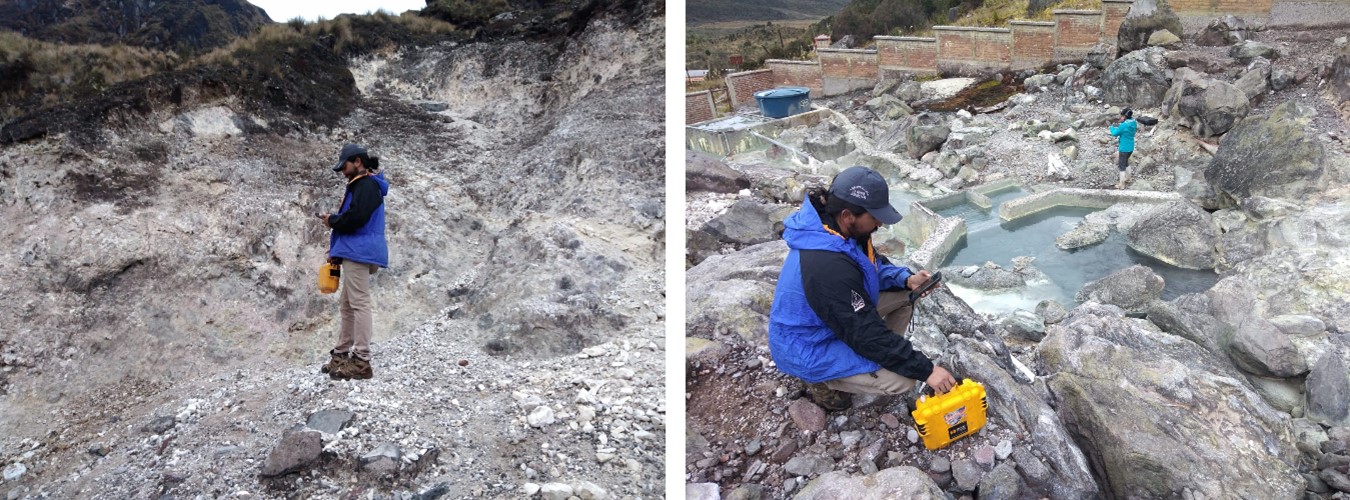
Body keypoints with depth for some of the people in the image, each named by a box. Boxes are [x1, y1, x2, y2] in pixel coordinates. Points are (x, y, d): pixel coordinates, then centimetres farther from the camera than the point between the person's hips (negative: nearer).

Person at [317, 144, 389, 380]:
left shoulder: (366, 185, -10)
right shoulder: (361, 185, 21)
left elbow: (355, 218, -23)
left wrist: (332, 220, -4)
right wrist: (336, 249, 11)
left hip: (359, 253, -11)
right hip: (355, 252, 11)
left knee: (359, 303, -12)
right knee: (348, 303, 15)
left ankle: (361, 361, -13)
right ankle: (342, 354, 22)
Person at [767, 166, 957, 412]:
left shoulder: (834, 226, -9)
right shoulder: (829, 267, -37)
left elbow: (872, 265, 11)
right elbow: (867, 334, -31)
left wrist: (905, 279, -9)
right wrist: (926, 370, -25)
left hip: (834, 318, 9)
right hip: (809, 349, -9)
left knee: (904, 295, 5)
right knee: (902, 380, -17)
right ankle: (823, 383, 2)